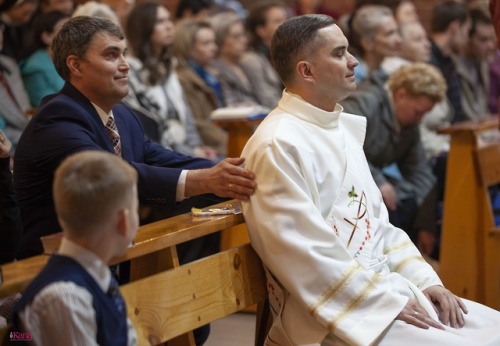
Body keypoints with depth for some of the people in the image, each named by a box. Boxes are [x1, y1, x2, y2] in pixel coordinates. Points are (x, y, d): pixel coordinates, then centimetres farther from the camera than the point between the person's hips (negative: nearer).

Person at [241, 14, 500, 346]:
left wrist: (425, 280, 3)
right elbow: (305, 256, -20)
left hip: (385, 286, 9)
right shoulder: (278, 146, -15)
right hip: (335, 313, -9)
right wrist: (389, 302, -17)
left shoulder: (344, 127, 14)